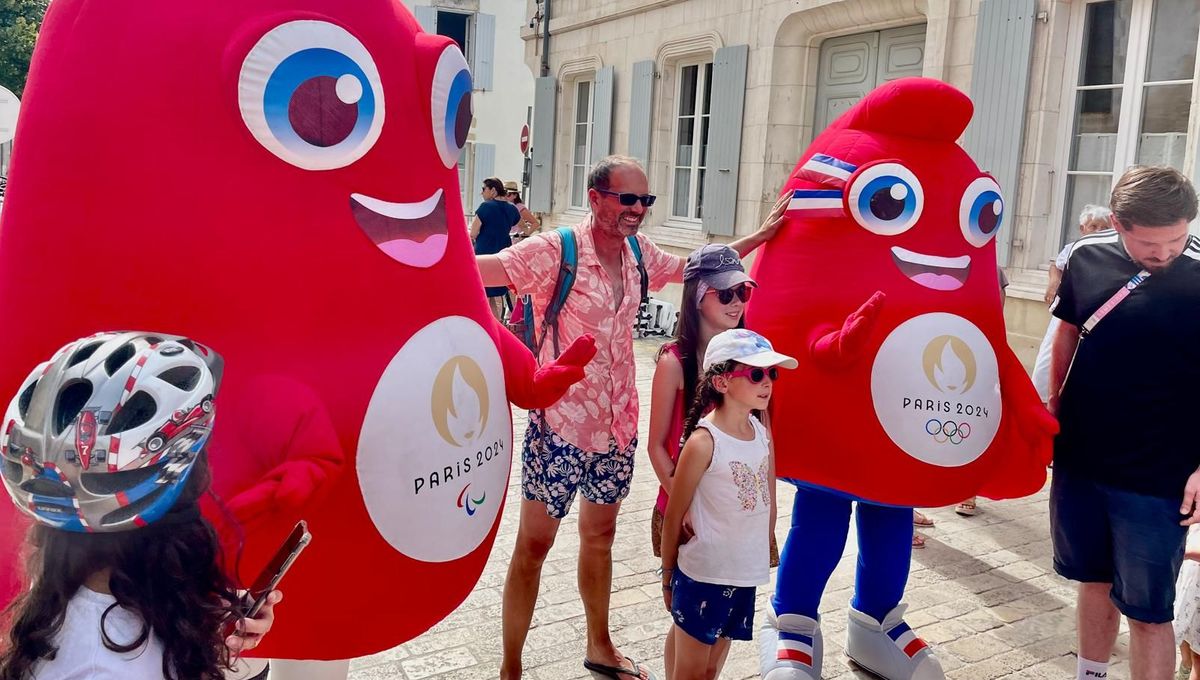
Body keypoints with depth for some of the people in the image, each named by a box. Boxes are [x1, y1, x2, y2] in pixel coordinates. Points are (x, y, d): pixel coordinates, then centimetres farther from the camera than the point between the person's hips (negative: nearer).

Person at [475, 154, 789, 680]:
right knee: (533, 544, 4)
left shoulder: (639, 253, 3)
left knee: (600, 536, 21)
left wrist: (760, 236, 24)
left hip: (617, 424, 6)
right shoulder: (555, 251, -16)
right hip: (560, 424, -6)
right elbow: (482, 268, -27)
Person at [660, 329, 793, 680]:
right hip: (704, 575, -6)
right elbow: (673, 516, -11)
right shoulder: (704, 441, -19)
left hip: (747, 575, 6)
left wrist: (765, 558, 12)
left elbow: (768, 504, 9)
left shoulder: (762, 433, 0)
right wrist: (669, 576, -3)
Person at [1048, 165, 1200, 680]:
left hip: (1157, 478, -3)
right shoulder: (1087, 257, -5)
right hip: (1079, 460, 4)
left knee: (1148, 612, 5)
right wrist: (1053, 406, 14)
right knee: (1095, 581, 20)